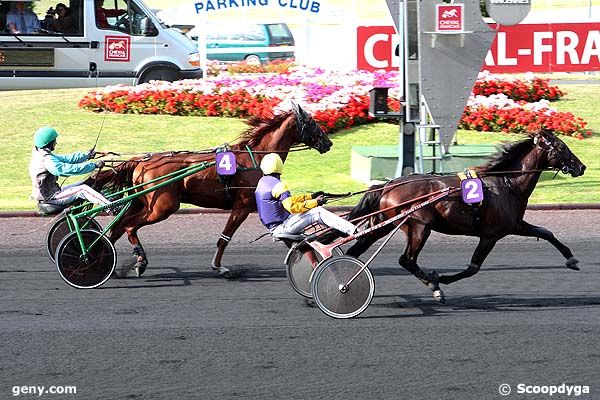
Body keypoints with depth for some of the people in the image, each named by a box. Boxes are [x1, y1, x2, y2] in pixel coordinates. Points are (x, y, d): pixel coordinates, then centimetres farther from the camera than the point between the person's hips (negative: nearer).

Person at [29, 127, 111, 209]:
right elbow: (68, 169, -30)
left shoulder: (38, 154, 8)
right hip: (50, 198, -10)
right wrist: (94, 165, -27)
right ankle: (109, 206, -17)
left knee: (81, 185, 12)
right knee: (82, 189, -13)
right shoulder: (47, 160, -24)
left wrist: (86, 156, 6)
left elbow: (65, 159, 11)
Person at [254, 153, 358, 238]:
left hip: (273, 227, 10)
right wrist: (315, 202, -16)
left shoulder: (262, 182, 12)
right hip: (283, 226, -10)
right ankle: (353, 231, -21)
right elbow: (292, 207, -25)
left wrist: (311, 196, 19)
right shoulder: (278, 185, -19)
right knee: (318, 212, -15)